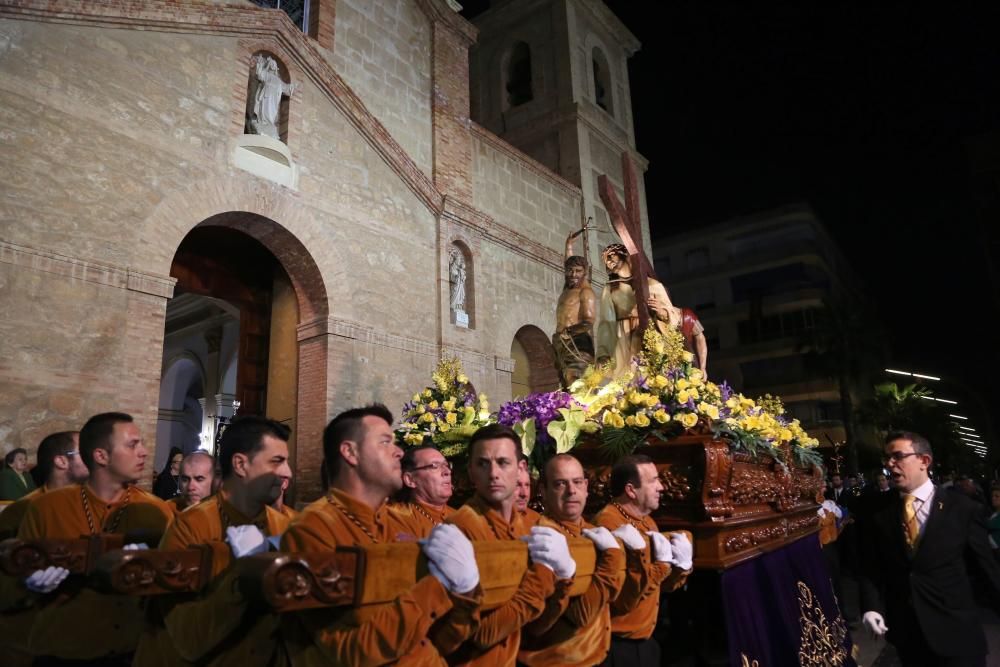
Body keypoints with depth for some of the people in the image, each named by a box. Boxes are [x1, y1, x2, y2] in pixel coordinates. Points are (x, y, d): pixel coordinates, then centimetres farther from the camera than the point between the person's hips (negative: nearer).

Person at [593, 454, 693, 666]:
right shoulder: (607, 524, -22)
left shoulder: (647, 522, 7)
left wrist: (681, 564, -6)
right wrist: (661, 561, -26)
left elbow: (662, 584, 12)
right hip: (617, 647, -8)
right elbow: (625, 600, -25)